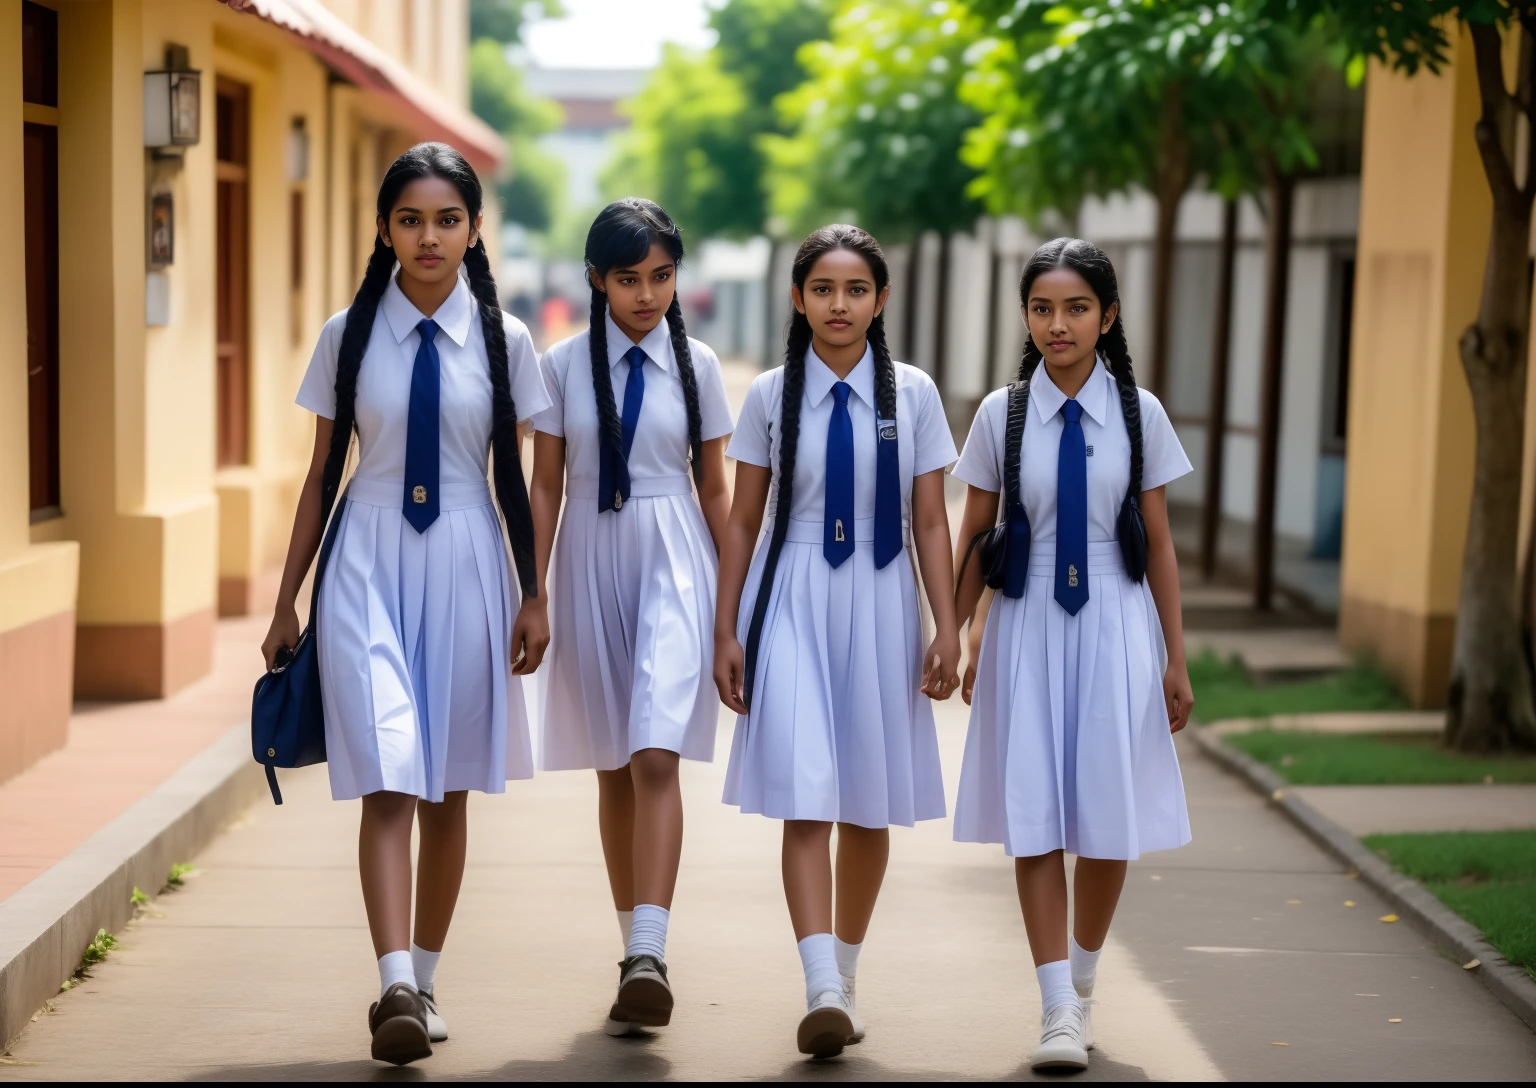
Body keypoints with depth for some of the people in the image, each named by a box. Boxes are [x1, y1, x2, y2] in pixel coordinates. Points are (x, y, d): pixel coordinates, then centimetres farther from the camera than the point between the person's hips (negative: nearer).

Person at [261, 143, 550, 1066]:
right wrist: (286, 601, 8)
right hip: (369, 561, -1)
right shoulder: (348, 336, 2)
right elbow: (323, 474, 7)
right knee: (389, 782, -12)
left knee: (448, 788, 10)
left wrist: (534, 598, 5)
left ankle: (425, 978, 23)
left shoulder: (504, 340, 2)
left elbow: (517, 478, 6)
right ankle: (396, 988, -19)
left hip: (464, 562, 1)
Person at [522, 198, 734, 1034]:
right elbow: (545, 485, 5)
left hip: (672, 558, -2)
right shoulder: (564, 365, 3)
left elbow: (713, 487, 7)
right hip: (592, 562, 2)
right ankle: (636, 952, 18)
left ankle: (648, 955, -24)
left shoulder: (695, 364, 3)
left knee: (656, 756, -17)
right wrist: (533, 592, 2)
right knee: (613, 768, 8)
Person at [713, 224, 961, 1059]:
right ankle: (823, 992, -19)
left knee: (868, 805, 9)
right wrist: (726, 630, 2)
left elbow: (929, 522, 3)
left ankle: (845, 978, 23)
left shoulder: (912, 394, 3)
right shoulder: (771, 396, 2)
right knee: (805, 801, -12)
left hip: (878, 604, 1)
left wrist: (946, 627, -2)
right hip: (792, 602, -1)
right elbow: (742, 521, 5)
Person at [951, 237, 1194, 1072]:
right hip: (1027, 626, 0)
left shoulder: (1138, 414, 1)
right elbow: (971, 536, 6)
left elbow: (1158, 543, 5)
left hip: (1114, 626, 0)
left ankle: (1083, 980, 25)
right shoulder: (1002, 415, 1)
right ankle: (1060, 1012, -1)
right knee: (1035, 820, -4)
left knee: (1107, 819, 3)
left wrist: (1175, 659, 5)